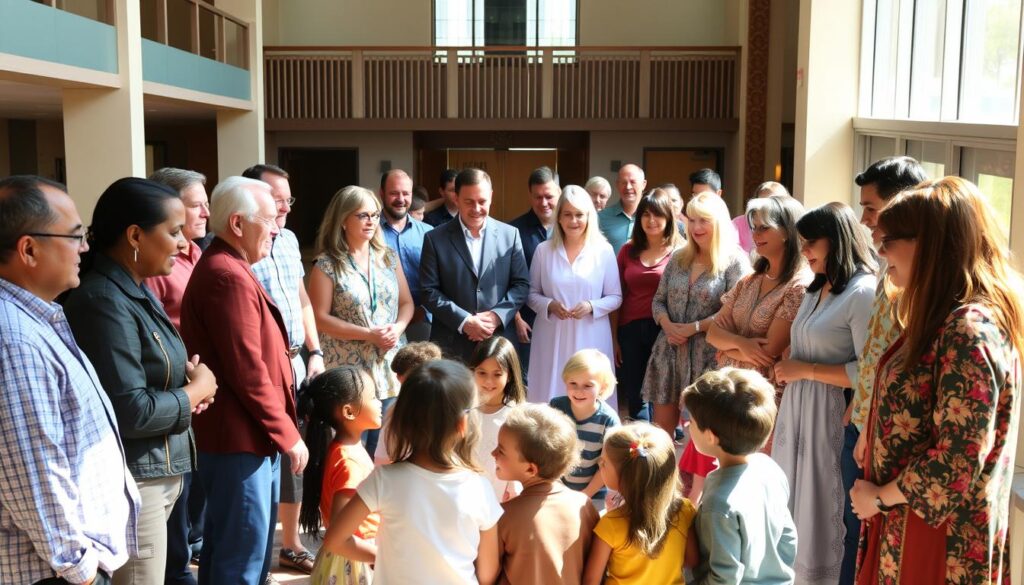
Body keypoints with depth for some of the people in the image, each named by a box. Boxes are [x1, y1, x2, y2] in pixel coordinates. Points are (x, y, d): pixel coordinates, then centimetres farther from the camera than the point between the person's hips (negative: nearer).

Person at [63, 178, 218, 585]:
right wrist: (197, 390, -10)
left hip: (158, 473, 9)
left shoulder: (137, 291, 9)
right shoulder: (105, 302, -21)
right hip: (132, 482, -9)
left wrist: (193, 382, 0)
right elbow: (131, 412, -25)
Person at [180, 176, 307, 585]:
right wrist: (287, 435, -15)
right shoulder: (229, 277, -19)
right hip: (241, 439, -11)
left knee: (227, 545, 19)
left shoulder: (223, 268, 17)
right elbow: (248, 371, -22)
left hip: (244, 436, 11)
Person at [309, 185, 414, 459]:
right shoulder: (327, 265, -7)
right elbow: (320, 318, -10)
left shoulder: (389, 257, 8)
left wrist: (398, 328, -10)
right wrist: (367, 334, -16)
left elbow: (406, 303, 12)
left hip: (390, 368, 4)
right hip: (349, 372, -4)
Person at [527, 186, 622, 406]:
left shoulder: (604, 250, 0)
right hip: (552, 338, 1)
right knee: (551, 400, 2)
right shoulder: (544, 250, 3)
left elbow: (615, 297, 4)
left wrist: (591, 306, -14)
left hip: (591, 339, 0)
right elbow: (532, 293, 8)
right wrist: (549, 305, -11)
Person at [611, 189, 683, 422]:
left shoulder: (680, 251, -2)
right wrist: (614, 338, 7)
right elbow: (617, 296, 10)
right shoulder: (628, 250, 9)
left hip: (665, 330, -3)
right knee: (634, 396, 12)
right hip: (630, 330, 3)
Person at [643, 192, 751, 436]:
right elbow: (658, 300, 12)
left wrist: (694, 328, -16)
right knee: (661, 424, 8)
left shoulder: (734, 261, -6)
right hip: (670, 351, 5)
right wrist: (667, 325, -8)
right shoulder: (678, 259, 11)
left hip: (709, 356, -5)